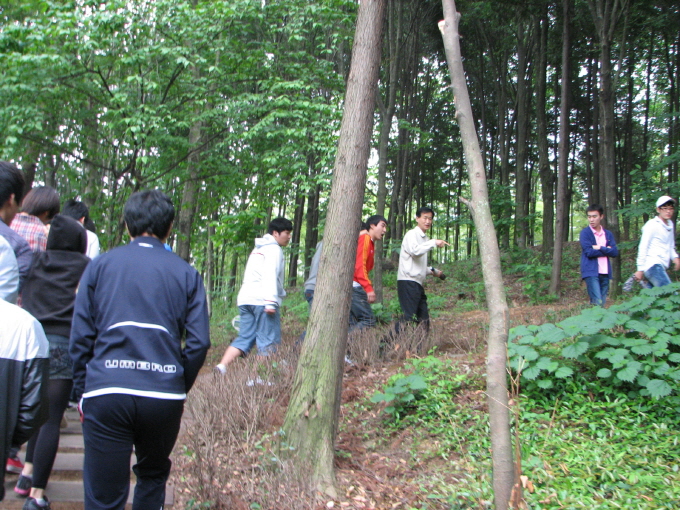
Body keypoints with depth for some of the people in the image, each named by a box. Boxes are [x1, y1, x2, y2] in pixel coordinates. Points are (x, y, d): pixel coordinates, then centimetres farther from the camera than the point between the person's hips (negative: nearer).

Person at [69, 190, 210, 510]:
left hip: (106, 392, -1)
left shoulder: (101, 265, 7)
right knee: (153, 476, 24)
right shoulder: (186, 273, 7)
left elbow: (80, 337, 4)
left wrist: (82, 393, 13)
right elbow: (199, 342, 1)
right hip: (165, 396, 1)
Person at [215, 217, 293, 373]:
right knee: (269, 341, -4)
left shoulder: (258, 249, 27)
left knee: (244, 338, 7)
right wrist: (271, 302, -22)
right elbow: (270, 275, -15)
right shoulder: (274, 249, -2)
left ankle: (221, 367, -5)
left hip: (245, 299, 9)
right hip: (262, 300, -9)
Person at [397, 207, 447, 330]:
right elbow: (415, 251, -26)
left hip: (418, 283, 9)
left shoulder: (424, 238, 22)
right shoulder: (411, 234, -5)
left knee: (424, 319, 9)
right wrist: (433, 242, -22)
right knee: (409, 317, -15)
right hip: (408, 281, -9)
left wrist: (432, 271, 15)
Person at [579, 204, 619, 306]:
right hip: (591, 272, -5)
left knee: (602, 303, 7)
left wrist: (600, 248, -10)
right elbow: (589, 252, -13)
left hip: (605, 273, 5)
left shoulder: (608, 234, 13)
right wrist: (607, 250, -3)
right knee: (597, 303, -16)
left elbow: (615, 252, 2)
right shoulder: (585, 233, -1)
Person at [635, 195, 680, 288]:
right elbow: (643, 248, -8)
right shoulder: (652, 225, -6)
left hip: (661, 267, 8)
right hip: (653, 266, -8)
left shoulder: (670, 225, 18)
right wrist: (640, 269, -11)